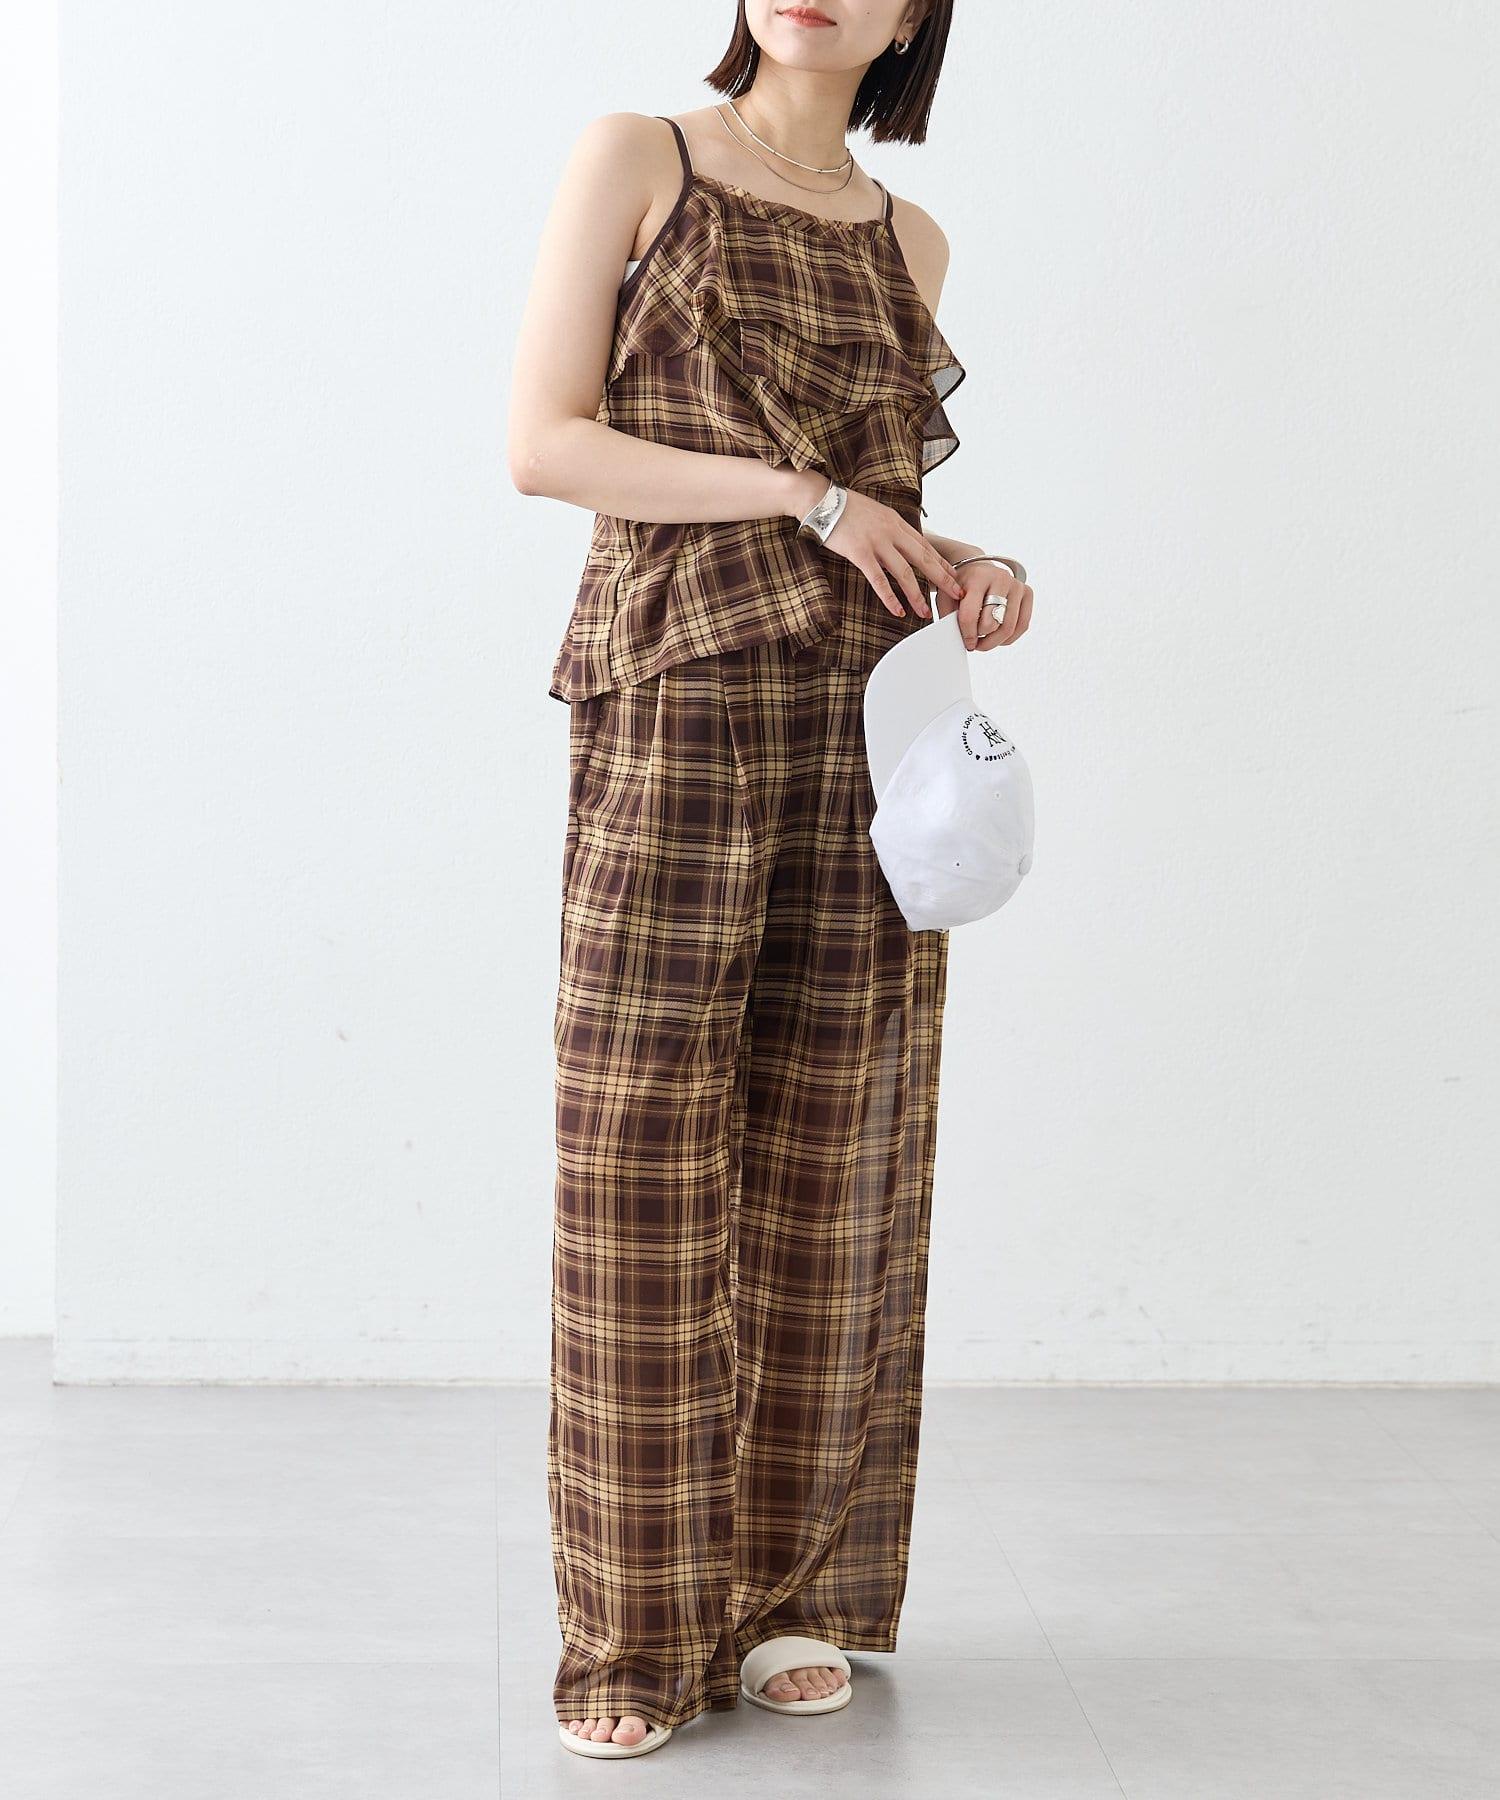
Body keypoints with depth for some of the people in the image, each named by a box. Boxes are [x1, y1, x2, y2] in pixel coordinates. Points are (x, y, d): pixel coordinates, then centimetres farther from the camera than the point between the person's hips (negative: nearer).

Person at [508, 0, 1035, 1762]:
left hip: (868, 724, 4)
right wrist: (799, 497, -12)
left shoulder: (907, 240, 16)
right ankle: (638, 1632, 4)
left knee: (828, 1152, 3)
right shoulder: (633, 159, 5)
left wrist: (961, 577, 1)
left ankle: (792, 1589, 14)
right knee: (646, 1150, -5)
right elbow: (541, 441, -4)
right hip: (678, 706, -4)